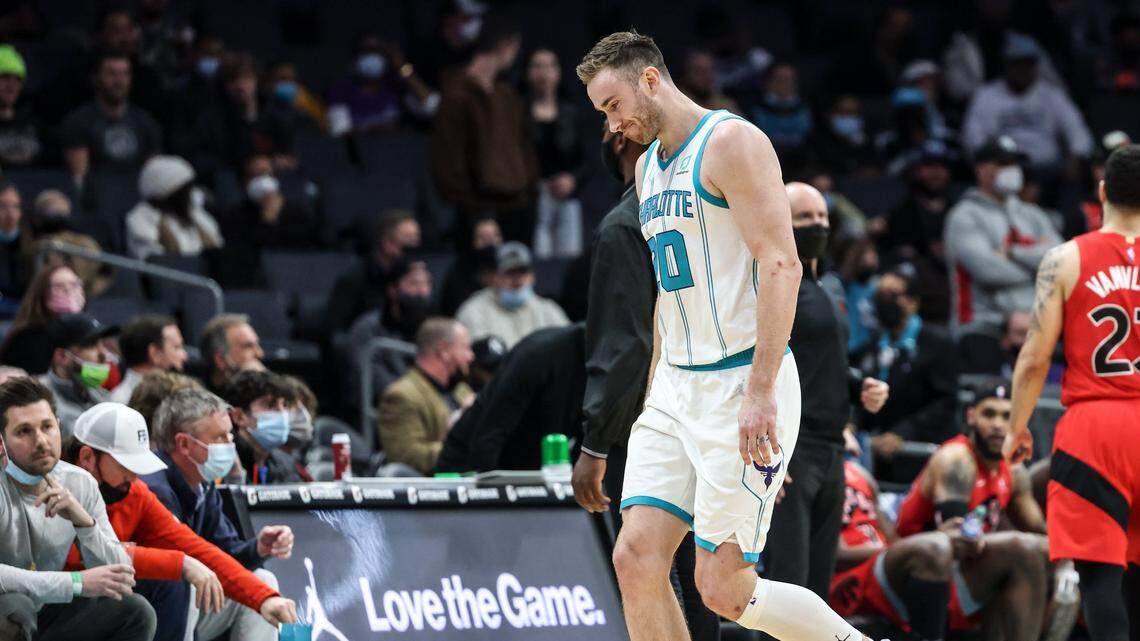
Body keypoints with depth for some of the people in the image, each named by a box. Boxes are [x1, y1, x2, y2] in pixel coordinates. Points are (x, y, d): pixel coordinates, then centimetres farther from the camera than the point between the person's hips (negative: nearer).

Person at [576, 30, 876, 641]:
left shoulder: (731, 143, -10)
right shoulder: (649, 166, 18)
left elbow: (780, 265, -18)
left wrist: (761, 391, -25)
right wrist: (658, 391, 22)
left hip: (742, 382, -9)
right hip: (677, 386, 9)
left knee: (724, 590, -9)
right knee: (636, 559, -4)